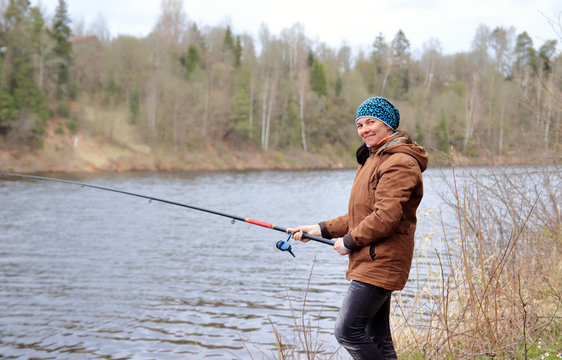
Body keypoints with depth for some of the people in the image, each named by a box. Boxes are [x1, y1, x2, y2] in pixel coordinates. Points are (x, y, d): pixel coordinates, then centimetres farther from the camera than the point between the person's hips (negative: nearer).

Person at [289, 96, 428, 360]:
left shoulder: (399, 162, -14)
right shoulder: (373, 159, 20)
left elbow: (386, 217, -23)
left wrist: (349, 241, -11)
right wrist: (322, 229, 13)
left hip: (379, 264, -10)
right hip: (370, 263, 10)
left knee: (348, 331, -12)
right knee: (377, 339, 11)